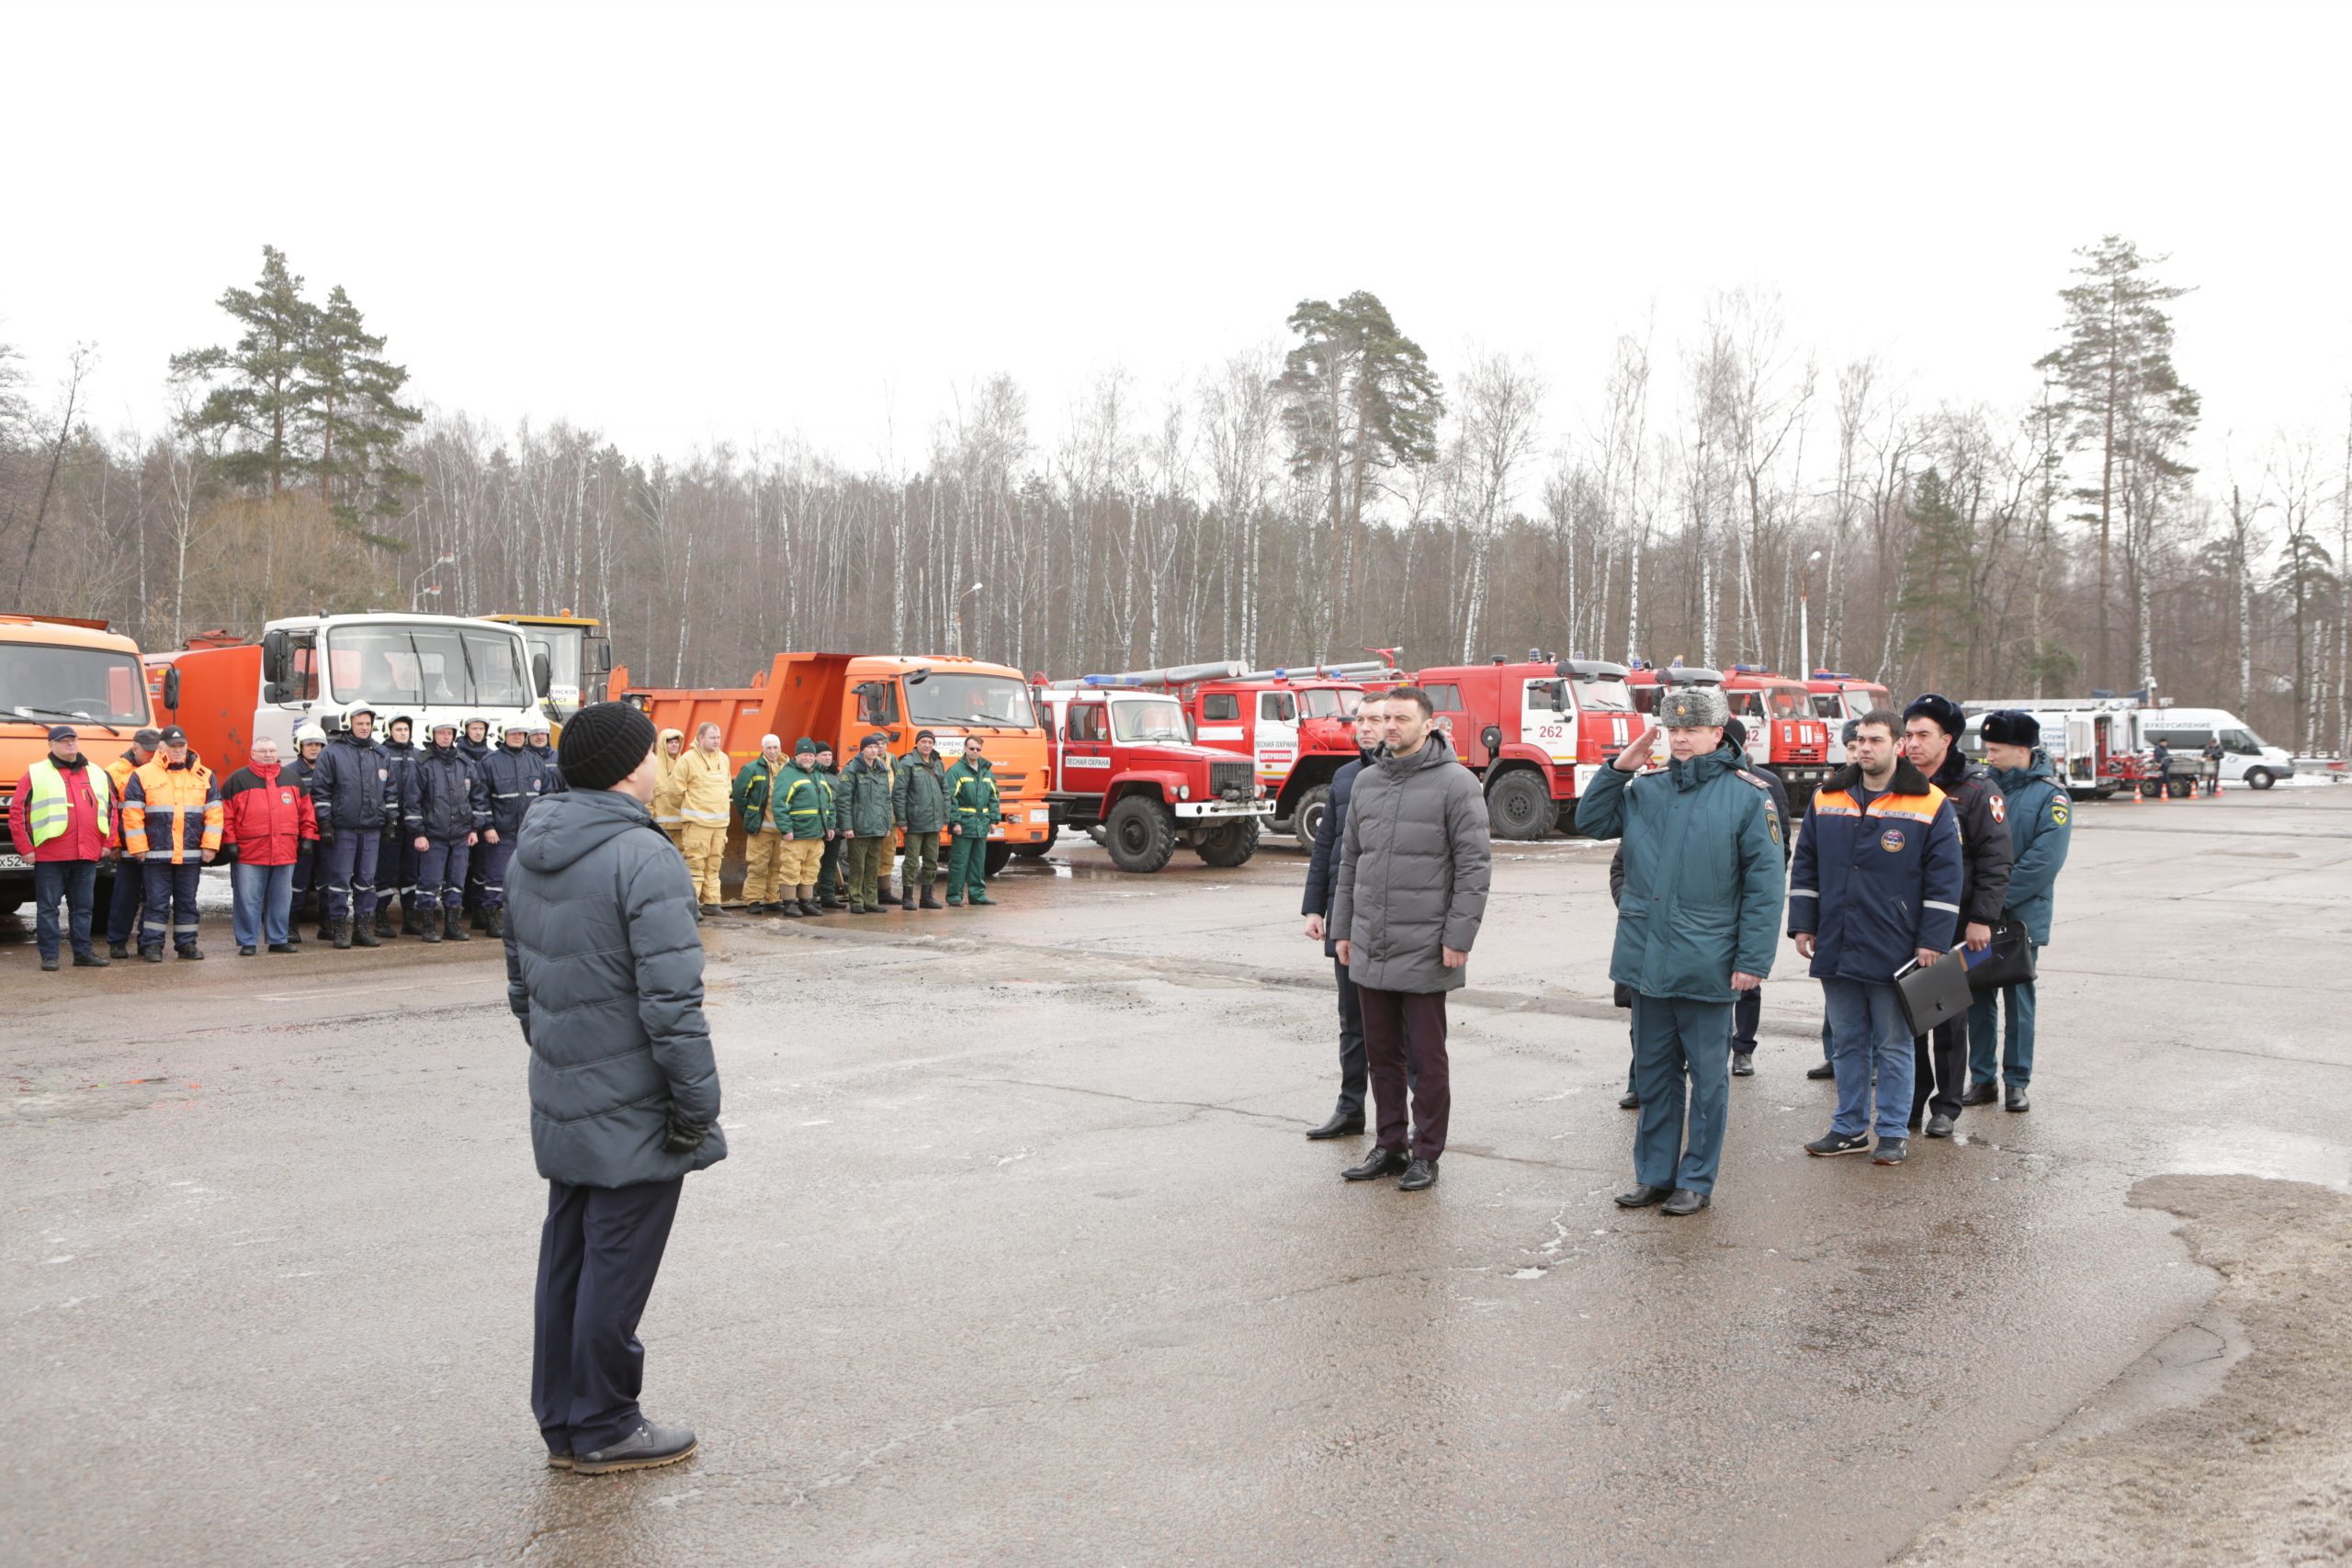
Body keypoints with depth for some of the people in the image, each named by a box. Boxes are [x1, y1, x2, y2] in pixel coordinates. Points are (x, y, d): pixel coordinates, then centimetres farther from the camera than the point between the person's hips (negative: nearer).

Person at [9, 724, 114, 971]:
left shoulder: (98, 775, 14)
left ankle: (83, 952, 15)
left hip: (87, 856, 4)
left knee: (83, 907, 9)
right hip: (49, 857, -3)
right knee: (48, 907, 0)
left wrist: (108, 843, 10)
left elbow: (111, 809, 18)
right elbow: (17, 813, 0)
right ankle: (49, 955, 3)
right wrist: (25, 848, -5)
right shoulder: (35, 774, 2)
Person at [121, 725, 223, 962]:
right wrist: (138, 848, -6)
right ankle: (152, 945, 7)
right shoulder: (143, 775, 1)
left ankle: (186, 943, 17)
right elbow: (132, 815, -1)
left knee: (187, 902, 9)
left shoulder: (204, 776, 9)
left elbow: (214, 813, 7)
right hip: (156, 853, -2)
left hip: (191, 854, 2)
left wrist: (210, 845, 0)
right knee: (157, 902, 0)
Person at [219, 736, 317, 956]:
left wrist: (307, 837, 9)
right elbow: (225, 814, 0)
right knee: (248, 900, -2)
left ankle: (278, 939, 18)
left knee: (281, 899, 9)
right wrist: (229, 842, -6)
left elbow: (307, 811, 16)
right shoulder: (238, 780, 3)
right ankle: (247, 942, 6)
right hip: (248, 854, -3)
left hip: (285, 853, 3)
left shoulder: (291, 779, 14)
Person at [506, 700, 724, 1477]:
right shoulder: (642, 857, -20)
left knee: (566, 1256, 17)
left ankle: (562, 1419, 28)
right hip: (632, 1108, -9)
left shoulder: (531, 852, 9)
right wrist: (696, 1105, -17)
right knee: (617, 1265, 4)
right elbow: (671, 1000, -23)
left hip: (561, 1101, 9)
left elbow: (519, 975, 17)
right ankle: (603, 1428, 16)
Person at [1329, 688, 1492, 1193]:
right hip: (1369, 952, 6)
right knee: (1381, 1054, 13)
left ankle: (1426, 1155, 15)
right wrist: (1342, 928, 14)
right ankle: (1389, 1147, 24)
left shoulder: (1456, 783, -7)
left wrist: (1458, 938, -14)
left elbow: (1473, 866, -10)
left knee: (1426, 1059, 4)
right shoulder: (1366, 782, 12)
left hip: (1423, 953, -6)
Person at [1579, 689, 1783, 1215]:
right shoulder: (1646, 790, 9)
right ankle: (1654, 1174, 25)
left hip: (1706, 965, -5)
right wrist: (1619, 768, 1)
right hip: (1647, 959, 5)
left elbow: (1764, 885, -7)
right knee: (1653, 1072, 14)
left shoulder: (1748, 796, -5)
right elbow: (1590, 821, 13)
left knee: (1707, 1076, 6)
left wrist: (1753, 959, -12)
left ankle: (1696, 1180, 18)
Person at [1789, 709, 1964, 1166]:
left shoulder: (1930, 806, -3)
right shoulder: (1826, 800, 8)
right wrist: (1803, 926, 8)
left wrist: (1931, 941, -8)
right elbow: (1805, 867, 13)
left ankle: (1893, 1133, 14)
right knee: (1846, 1043, 12)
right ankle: (1850, 1128, 22)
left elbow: (1944, 879, -3)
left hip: (1894, 953, -4)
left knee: (1893, 1046, 5)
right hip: (1835, 950, 4)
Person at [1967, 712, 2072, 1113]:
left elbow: (2044, 861, -15)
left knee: (2018, 998, 5)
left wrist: (1995, 898, -18)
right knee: (1978, 997, 8)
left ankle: (2017, 1081, 14)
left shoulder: (2051, 796, -6)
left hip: (2021, 918, -4)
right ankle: (1981, 1078, 17)